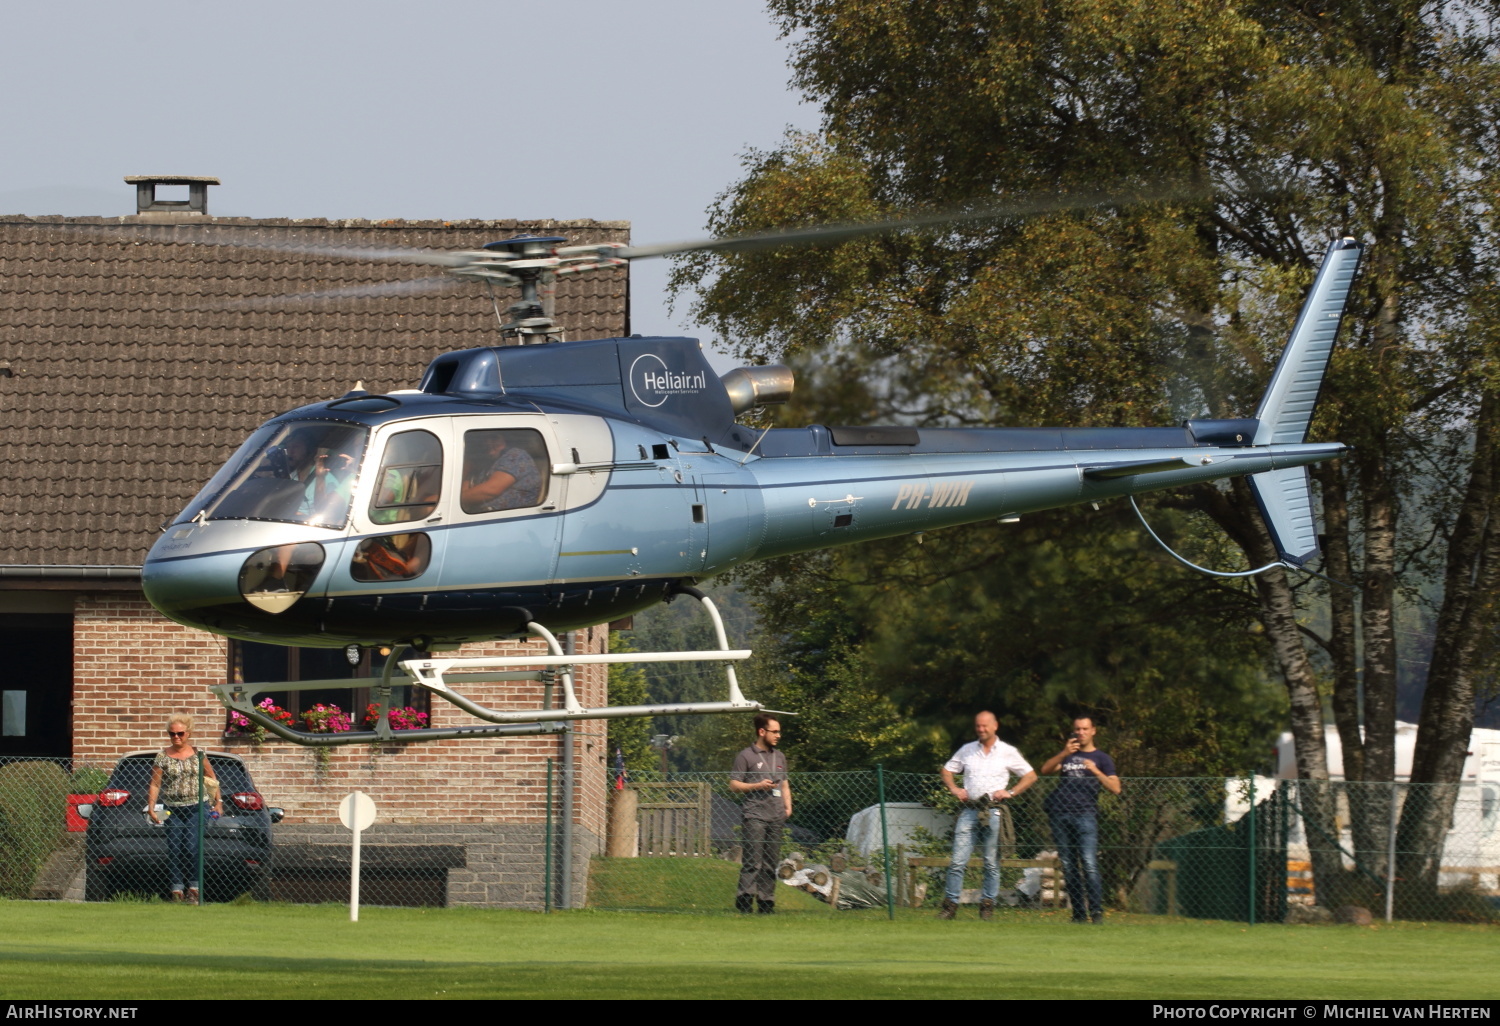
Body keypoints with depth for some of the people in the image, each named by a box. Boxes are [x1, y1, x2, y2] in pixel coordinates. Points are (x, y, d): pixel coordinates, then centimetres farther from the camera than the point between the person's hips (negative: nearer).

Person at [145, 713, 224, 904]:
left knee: (191, 848, -12)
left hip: (196, 808, -1)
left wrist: (218, 802, 8)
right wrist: (151, 808, -7)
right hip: (173, 810, 1)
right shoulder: (162, 757, 2)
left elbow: (211, 779, 13)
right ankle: (176, 890, -2)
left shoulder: (197, 754, 5)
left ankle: (194, 889, -3)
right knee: (174, 850, -6)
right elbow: (155, 784, 1)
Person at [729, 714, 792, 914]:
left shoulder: (780, 757, 20)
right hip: (754, 816, -6)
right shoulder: (746, 756, 1)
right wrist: (758, 786, -13)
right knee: (752, 861, -13)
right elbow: (734, 784, -1)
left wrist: (788, 806, 11)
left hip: (776, 818, 6)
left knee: (770, 863, 5)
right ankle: (745, 900, -16)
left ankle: (766, 902, 8)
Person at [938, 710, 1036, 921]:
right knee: (958, 861, -7)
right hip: (969, 810, 1)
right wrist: (953, 789, 4)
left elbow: (1031, 776, 11)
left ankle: (988, 904, 7)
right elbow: (947, 770, 23)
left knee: (992, 863, 0)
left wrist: (1010, 792, -1)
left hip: (993, 811, -1)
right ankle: (950, 905, -4)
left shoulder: (1008, 752, 8)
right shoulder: (967, 750, 15)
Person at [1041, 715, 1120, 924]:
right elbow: (1045, 769, 6)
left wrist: (1095, 771, -10)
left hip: (1085, 814, -4)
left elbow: (1115, 788, 1)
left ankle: (1097, 912, -17)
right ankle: (1078, 913, 4)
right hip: (1060, 813, 4)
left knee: (1089, 865, -16)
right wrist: (1064, 754, -7)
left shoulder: (1101, 758, 13)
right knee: (1068, 867, 1)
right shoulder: (1068, 756, 24)